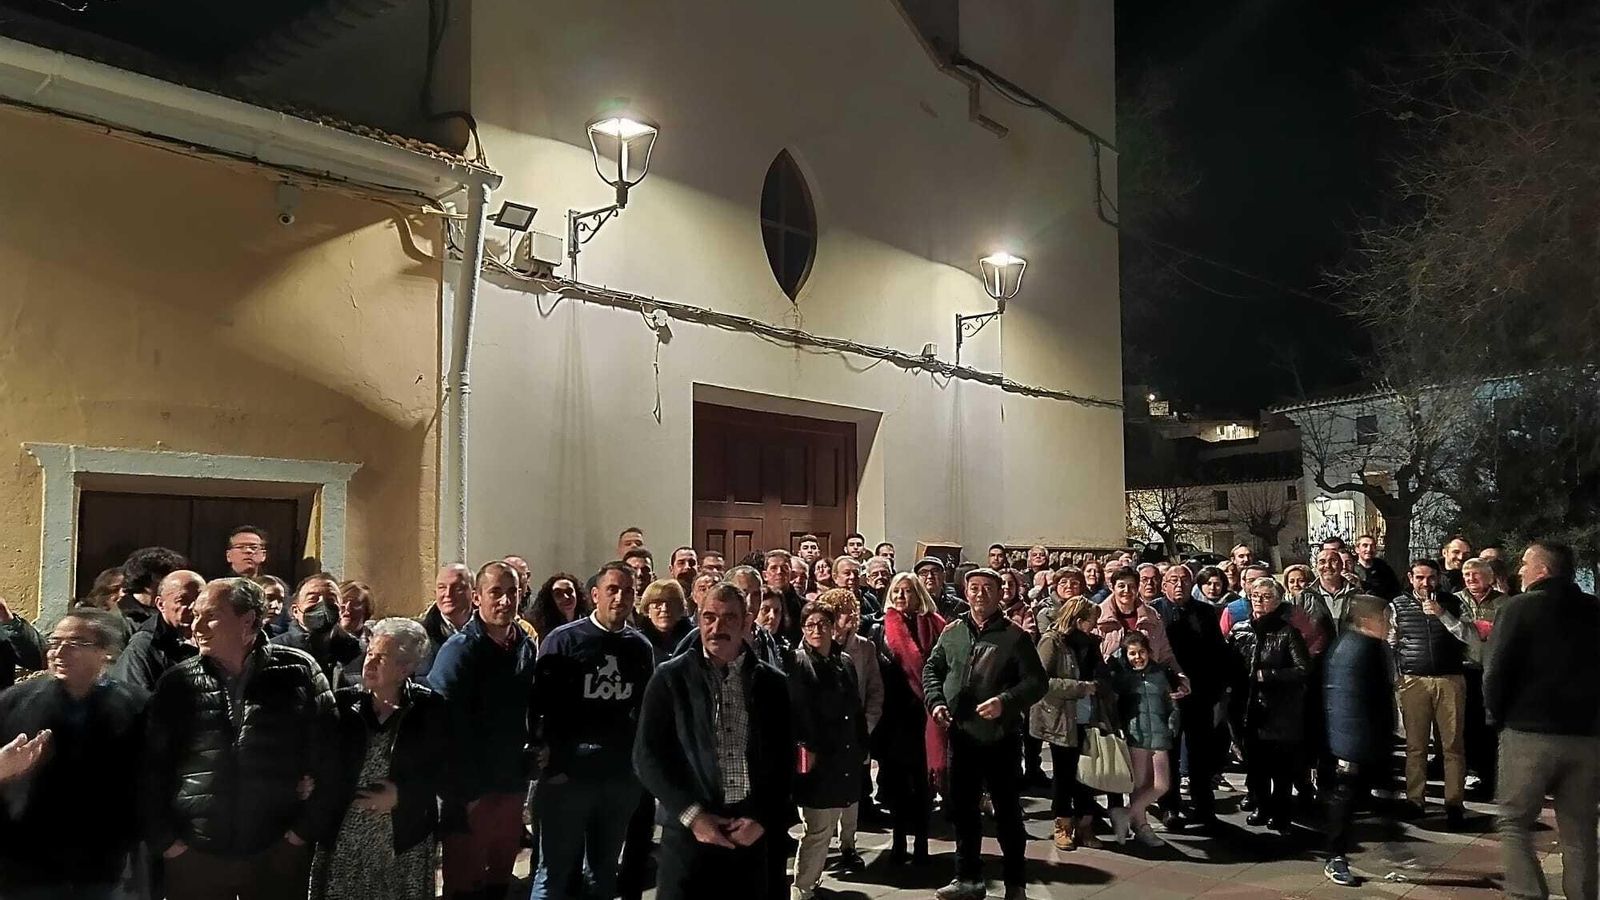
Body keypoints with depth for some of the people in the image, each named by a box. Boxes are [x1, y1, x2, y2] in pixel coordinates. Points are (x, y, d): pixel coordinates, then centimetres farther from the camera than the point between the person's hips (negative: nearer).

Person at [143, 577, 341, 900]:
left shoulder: (298, 671, -2)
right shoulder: (177, 683, 4)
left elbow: (327, 755, -1)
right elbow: (150, 765, 7)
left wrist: (305, 828, -4)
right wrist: (164, 838, 1)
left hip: (277, 855, -1)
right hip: (192, 857, 2)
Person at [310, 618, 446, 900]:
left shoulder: (429, 708, -3)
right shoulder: (342, 703, 0)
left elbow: (445, 768, -1)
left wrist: (401, 794, -12)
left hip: (406, 841, -1)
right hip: (343, 838, 1)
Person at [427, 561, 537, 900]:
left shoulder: (526, 646, 5)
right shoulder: (459, 649, -14)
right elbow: (442, 723, -19)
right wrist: (463, 792, -19)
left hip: (513, 785, 6)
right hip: (472, 790, -6)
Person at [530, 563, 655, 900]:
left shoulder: (640, 647, 6)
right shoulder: (562, 640, -5)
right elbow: (542, 706, -7)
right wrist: (555, 764, -11)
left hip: (621, 777, 4)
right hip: (568, 774, -3)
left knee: (603, 872, 15)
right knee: (555, 873, 4)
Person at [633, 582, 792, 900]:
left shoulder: (772, 683, 6)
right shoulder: (670, 677, 0)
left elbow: (784, 760, 8)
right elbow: (647, 756, -3)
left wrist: (763, 819, -4)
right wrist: (692, 815, -10)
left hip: (754, 833, 2)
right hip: (689, 831, -2)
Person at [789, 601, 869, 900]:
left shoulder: (844, 661, 13)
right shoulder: (797, 662, -8)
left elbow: (856, 708, 17)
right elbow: (796, 710, -16)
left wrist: (863, 747, 15)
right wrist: (806, 748, -22)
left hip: (844, 757, 7)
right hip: (817, 758, -7)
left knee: (826, 828, 14)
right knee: (818, 831, -5)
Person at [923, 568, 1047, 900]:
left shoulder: (1015, 636, -6)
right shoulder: (952, 632, 6)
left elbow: (1037, 681, -9)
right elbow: (932, 669, 13)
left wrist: (1005, 701, -23)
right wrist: (936, 701, -4)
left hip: (1001, 738, -4)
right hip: (961, 736, 4)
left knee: (1007, 810, 8)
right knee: (962, 807, 13)